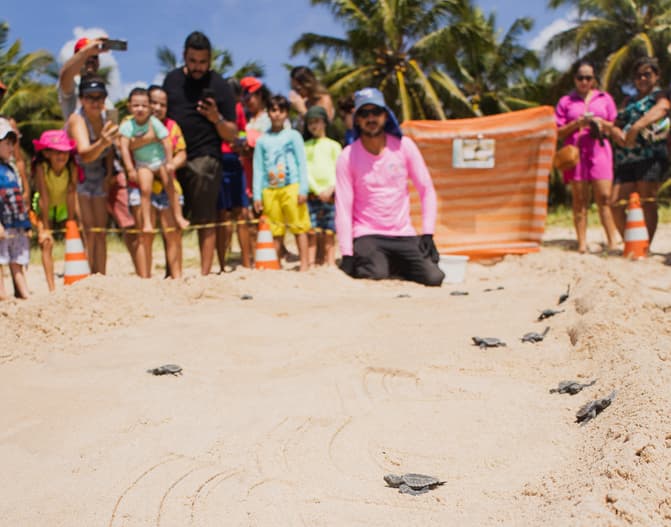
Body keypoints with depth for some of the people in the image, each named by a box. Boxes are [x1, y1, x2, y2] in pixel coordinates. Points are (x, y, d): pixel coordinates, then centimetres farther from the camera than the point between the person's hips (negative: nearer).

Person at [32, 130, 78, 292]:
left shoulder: (72, 167, -25)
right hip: (44, 209, -2)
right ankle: (52, 287, -16)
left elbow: (71, 194, -24)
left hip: (64, 207, 3)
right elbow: (44, 197, -30)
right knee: (47, 242, -15)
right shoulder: (41, 168, -30)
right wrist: (45, 228, -27)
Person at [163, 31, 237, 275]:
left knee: (205, 220, -5)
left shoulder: (219, 85, 0)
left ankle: (204, 273, -2)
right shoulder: (172, 79, 12)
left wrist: (217, 119, -18)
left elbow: (232, 135, 0)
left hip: (204, 159, -5)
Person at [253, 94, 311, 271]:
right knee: (274, 230, 5)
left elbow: (302, 164, 5)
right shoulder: (262, 140, 12)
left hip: (291, 187, -2)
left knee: (299, 226, -4)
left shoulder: (293, 136, 7)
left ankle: (304, 263, -2)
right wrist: (257, 195, 6)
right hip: (269, 189, 2)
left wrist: (303, 189, -4)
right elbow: (258, 169, 12)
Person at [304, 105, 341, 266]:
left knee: (329, 232, -2)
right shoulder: (305, 146, 13)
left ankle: (330, 263, -1)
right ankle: (311, 264, -4)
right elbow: (305, 171, 4)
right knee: (312, 232, -4)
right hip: (311, 194, 0)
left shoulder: (333, 145, 12)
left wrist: (331, 188, -11)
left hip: (330, 194, 0)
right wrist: (318, 190, -8)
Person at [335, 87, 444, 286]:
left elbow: (427, 190, 3)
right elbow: (343, 208, -7)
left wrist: (427, 234, -7)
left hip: (404, 235, 3)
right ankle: (361, 262, 5)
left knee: (434, 277, -16)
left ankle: (396, 266, 14)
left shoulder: (404, 146, 0)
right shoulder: (347, 157, -5)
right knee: (377, 274, -31)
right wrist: (347, 255, -13)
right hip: (366, 235, -2)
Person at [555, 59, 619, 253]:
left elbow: (615, 126, 16)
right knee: (580, 199, -2)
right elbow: (558, 132, 7)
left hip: (600, 151, 0)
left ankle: (612, 242, -9)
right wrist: (577, 123, -9)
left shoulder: (605, 98, 17)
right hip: (575, 151, 0)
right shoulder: (566, 101, 13)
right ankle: (582, 244, -2)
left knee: (604, 197, -9)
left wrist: (601, 123, -5)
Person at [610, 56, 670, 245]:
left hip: (651, 154, -6)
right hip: (626, 158, 6)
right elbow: (615, 126, 20)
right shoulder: (629, 101, 27)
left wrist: (636, 127, -33)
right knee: (616, 203, -3)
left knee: (647, 201, -14)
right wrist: (620, 136, -7)